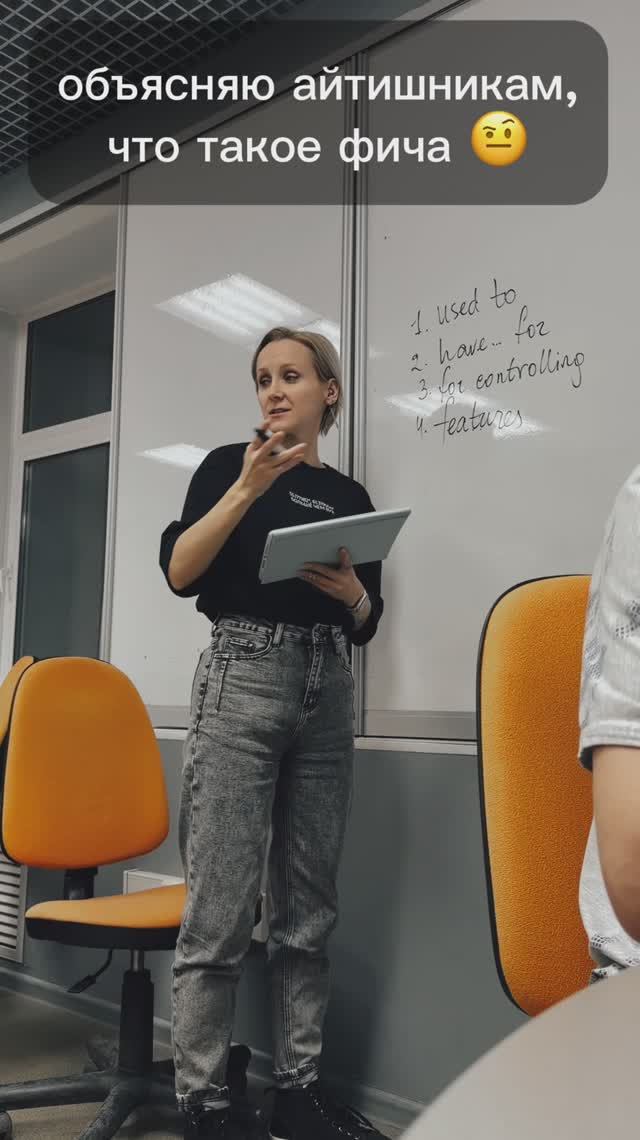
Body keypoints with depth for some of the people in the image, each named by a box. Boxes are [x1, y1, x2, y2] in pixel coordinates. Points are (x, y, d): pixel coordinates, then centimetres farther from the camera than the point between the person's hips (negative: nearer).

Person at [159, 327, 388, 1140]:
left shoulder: (350, 497, 15)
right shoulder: (229, 464, 5)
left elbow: (366, 624, 16)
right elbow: (179, 572, -9)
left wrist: (353, 593, -5)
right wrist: (247, 487, -17)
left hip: (328, 692, 4)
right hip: (242, 682, -4)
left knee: (310, 907, 8)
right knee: (222, 907, -4)